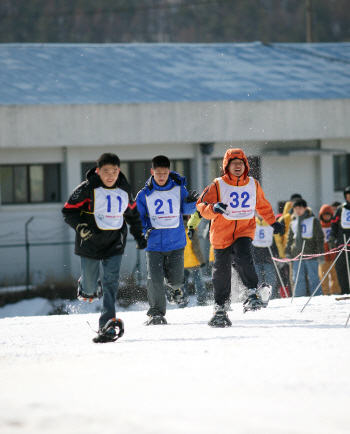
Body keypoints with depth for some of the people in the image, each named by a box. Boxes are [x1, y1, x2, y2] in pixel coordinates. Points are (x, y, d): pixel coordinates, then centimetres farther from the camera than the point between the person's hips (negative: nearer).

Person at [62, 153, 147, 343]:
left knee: (111, 281, -13)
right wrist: (80, 226, -24)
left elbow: (132, 213, 21)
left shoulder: (124, 190, 3)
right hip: (90, 242, -2)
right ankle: (87, 288, 45)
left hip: (114, 243, 2)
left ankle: (107, 325, -17)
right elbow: (68, 211, -7)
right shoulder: (88, 188, -11)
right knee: (90, 287, 6)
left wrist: (139, 235, 24)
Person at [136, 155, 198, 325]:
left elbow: (186, 210, 8)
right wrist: (144, 229, -14)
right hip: (154, 243, -1)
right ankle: (156, 312, 4)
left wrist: (190, 202, -15)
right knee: (154, 280, -12)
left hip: (176, 242, 1)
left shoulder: (178, 189, 2)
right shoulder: (144, 194, -1)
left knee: (175, 279, 0)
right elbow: (138, 216, 6)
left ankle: (174, 287, 38)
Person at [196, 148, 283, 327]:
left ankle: (254, 292, -26)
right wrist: (213, 208, -27)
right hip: (222, 233, 0)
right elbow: (202, 206, -6)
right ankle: (220, 308, 18)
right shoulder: (218, 186, -2)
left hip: (245, 230, 0)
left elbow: (262, 205, 25)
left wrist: (273, 222, 32)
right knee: (221, 271, 5)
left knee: (243, 256, -30)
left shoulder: (253, 185, 8)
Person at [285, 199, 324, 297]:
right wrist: (287, 253, 14)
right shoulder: (293, 222, 15)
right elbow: (289, 239, 21)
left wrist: (320, 253, -6)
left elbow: (319, 238, 0)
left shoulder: (313, 221, 1)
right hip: (297, 254, 4)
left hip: (311, 254, -4)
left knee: (313, 278, -3)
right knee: (298, 279, 2)